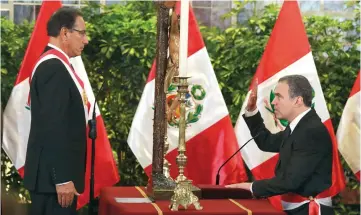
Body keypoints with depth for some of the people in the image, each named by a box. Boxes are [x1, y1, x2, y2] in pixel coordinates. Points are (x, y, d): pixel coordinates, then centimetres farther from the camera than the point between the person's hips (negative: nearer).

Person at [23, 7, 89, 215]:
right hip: (54, 174, -10)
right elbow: (53, 126, -22)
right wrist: (62, 178, -23)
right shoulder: (53, 67, -16)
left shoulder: (55, 64, 15)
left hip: (56, 172, 10)